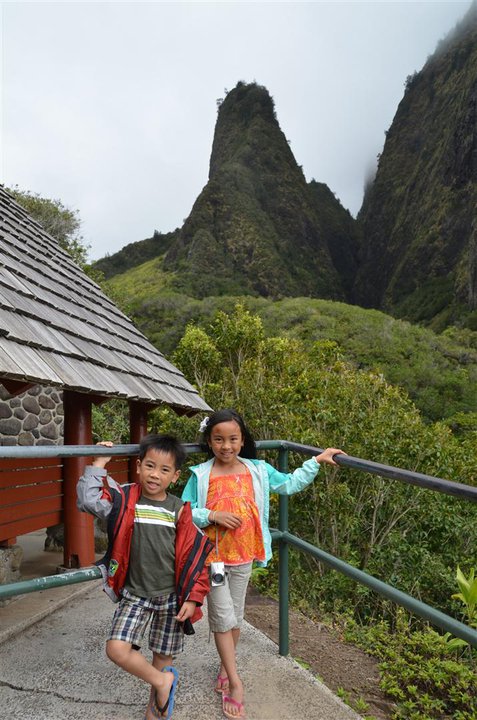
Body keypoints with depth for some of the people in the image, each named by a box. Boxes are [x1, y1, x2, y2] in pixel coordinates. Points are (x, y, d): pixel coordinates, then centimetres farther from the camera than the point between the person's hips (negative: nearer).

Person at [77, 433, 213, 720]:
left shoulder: (179, 510, -8)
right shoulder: (125, 501, -8)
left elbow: (195, 555, -4)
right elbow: (88, 500, -24)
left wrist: (192, 598, -6)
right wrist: (99, 464, -20)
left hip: (171, 596, 0)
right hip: (135, 594, 0)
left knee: (163, 657, 13)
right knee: (116, 649, -15)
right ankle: (163, 681, 11)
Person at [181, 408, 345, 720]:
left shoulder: (258, 470, -3)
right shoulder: (201, 475, -12)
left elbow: (290, 484, 7)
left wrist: (316, 461, 3)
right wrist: (213, 515, -22)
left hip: (243, 556, 3)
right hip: (213, 556, -3)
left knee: (235, 616, 18)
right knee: (223, 618, 3)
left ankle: (226, 668, 40)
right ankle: (235, 683, 19)